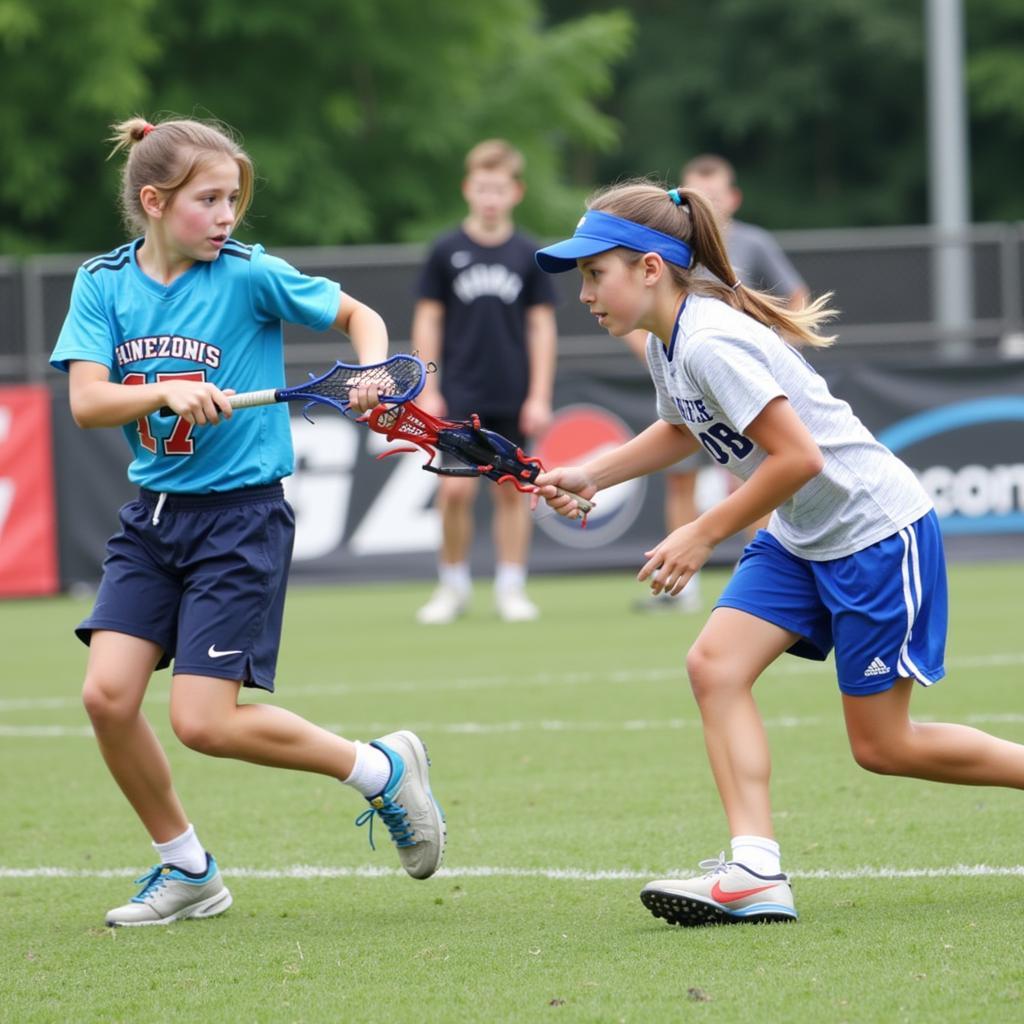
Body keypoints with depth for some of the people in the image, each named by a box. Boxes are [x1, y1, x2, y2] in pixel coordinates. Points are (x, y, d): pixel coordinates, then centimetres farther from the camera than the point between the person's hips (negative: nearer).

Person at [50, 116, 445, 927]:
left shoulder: (250, 275, -8)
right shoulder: (104, 283, 0)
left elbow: (359, 315, 5)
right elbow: (87, 401, -12)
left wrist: (372, 372, -16)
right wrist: (168, 393, -29)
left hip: (241, 516, -4)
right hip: (152, 516, 4)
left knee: (205, 721, -11)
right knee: (108, 694, -8)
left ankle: (383, 768, 10)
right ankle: (186, 869, 13)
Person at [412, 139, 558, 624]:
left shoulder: (528, 254, 3)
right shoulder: (447, 251, 1)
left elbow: (542, 326, 6)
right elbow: (428, 319, 5)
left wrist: (539, 396, 1)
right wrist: (428, 390, -1)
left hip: (513, 397, 1)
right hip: (460, 393, -1)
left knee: (511, 490, 4)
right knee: (456, 488, -9)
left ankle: (511, 588, 13)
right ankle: (453, 585, 6)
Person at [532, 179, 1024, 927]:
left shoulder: (711, 342, -25)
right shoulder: (668, 344, 5)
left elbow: (797, 457, -27)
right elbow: (682, 430, 25)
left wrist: (701, 536, -21)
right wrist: (591, 475, 11)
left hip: (876, 528, -9)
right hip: (802, 539, 9)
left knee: (882, 746, -3)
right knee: (716, 666, -8)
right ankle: (757, 873, -14)